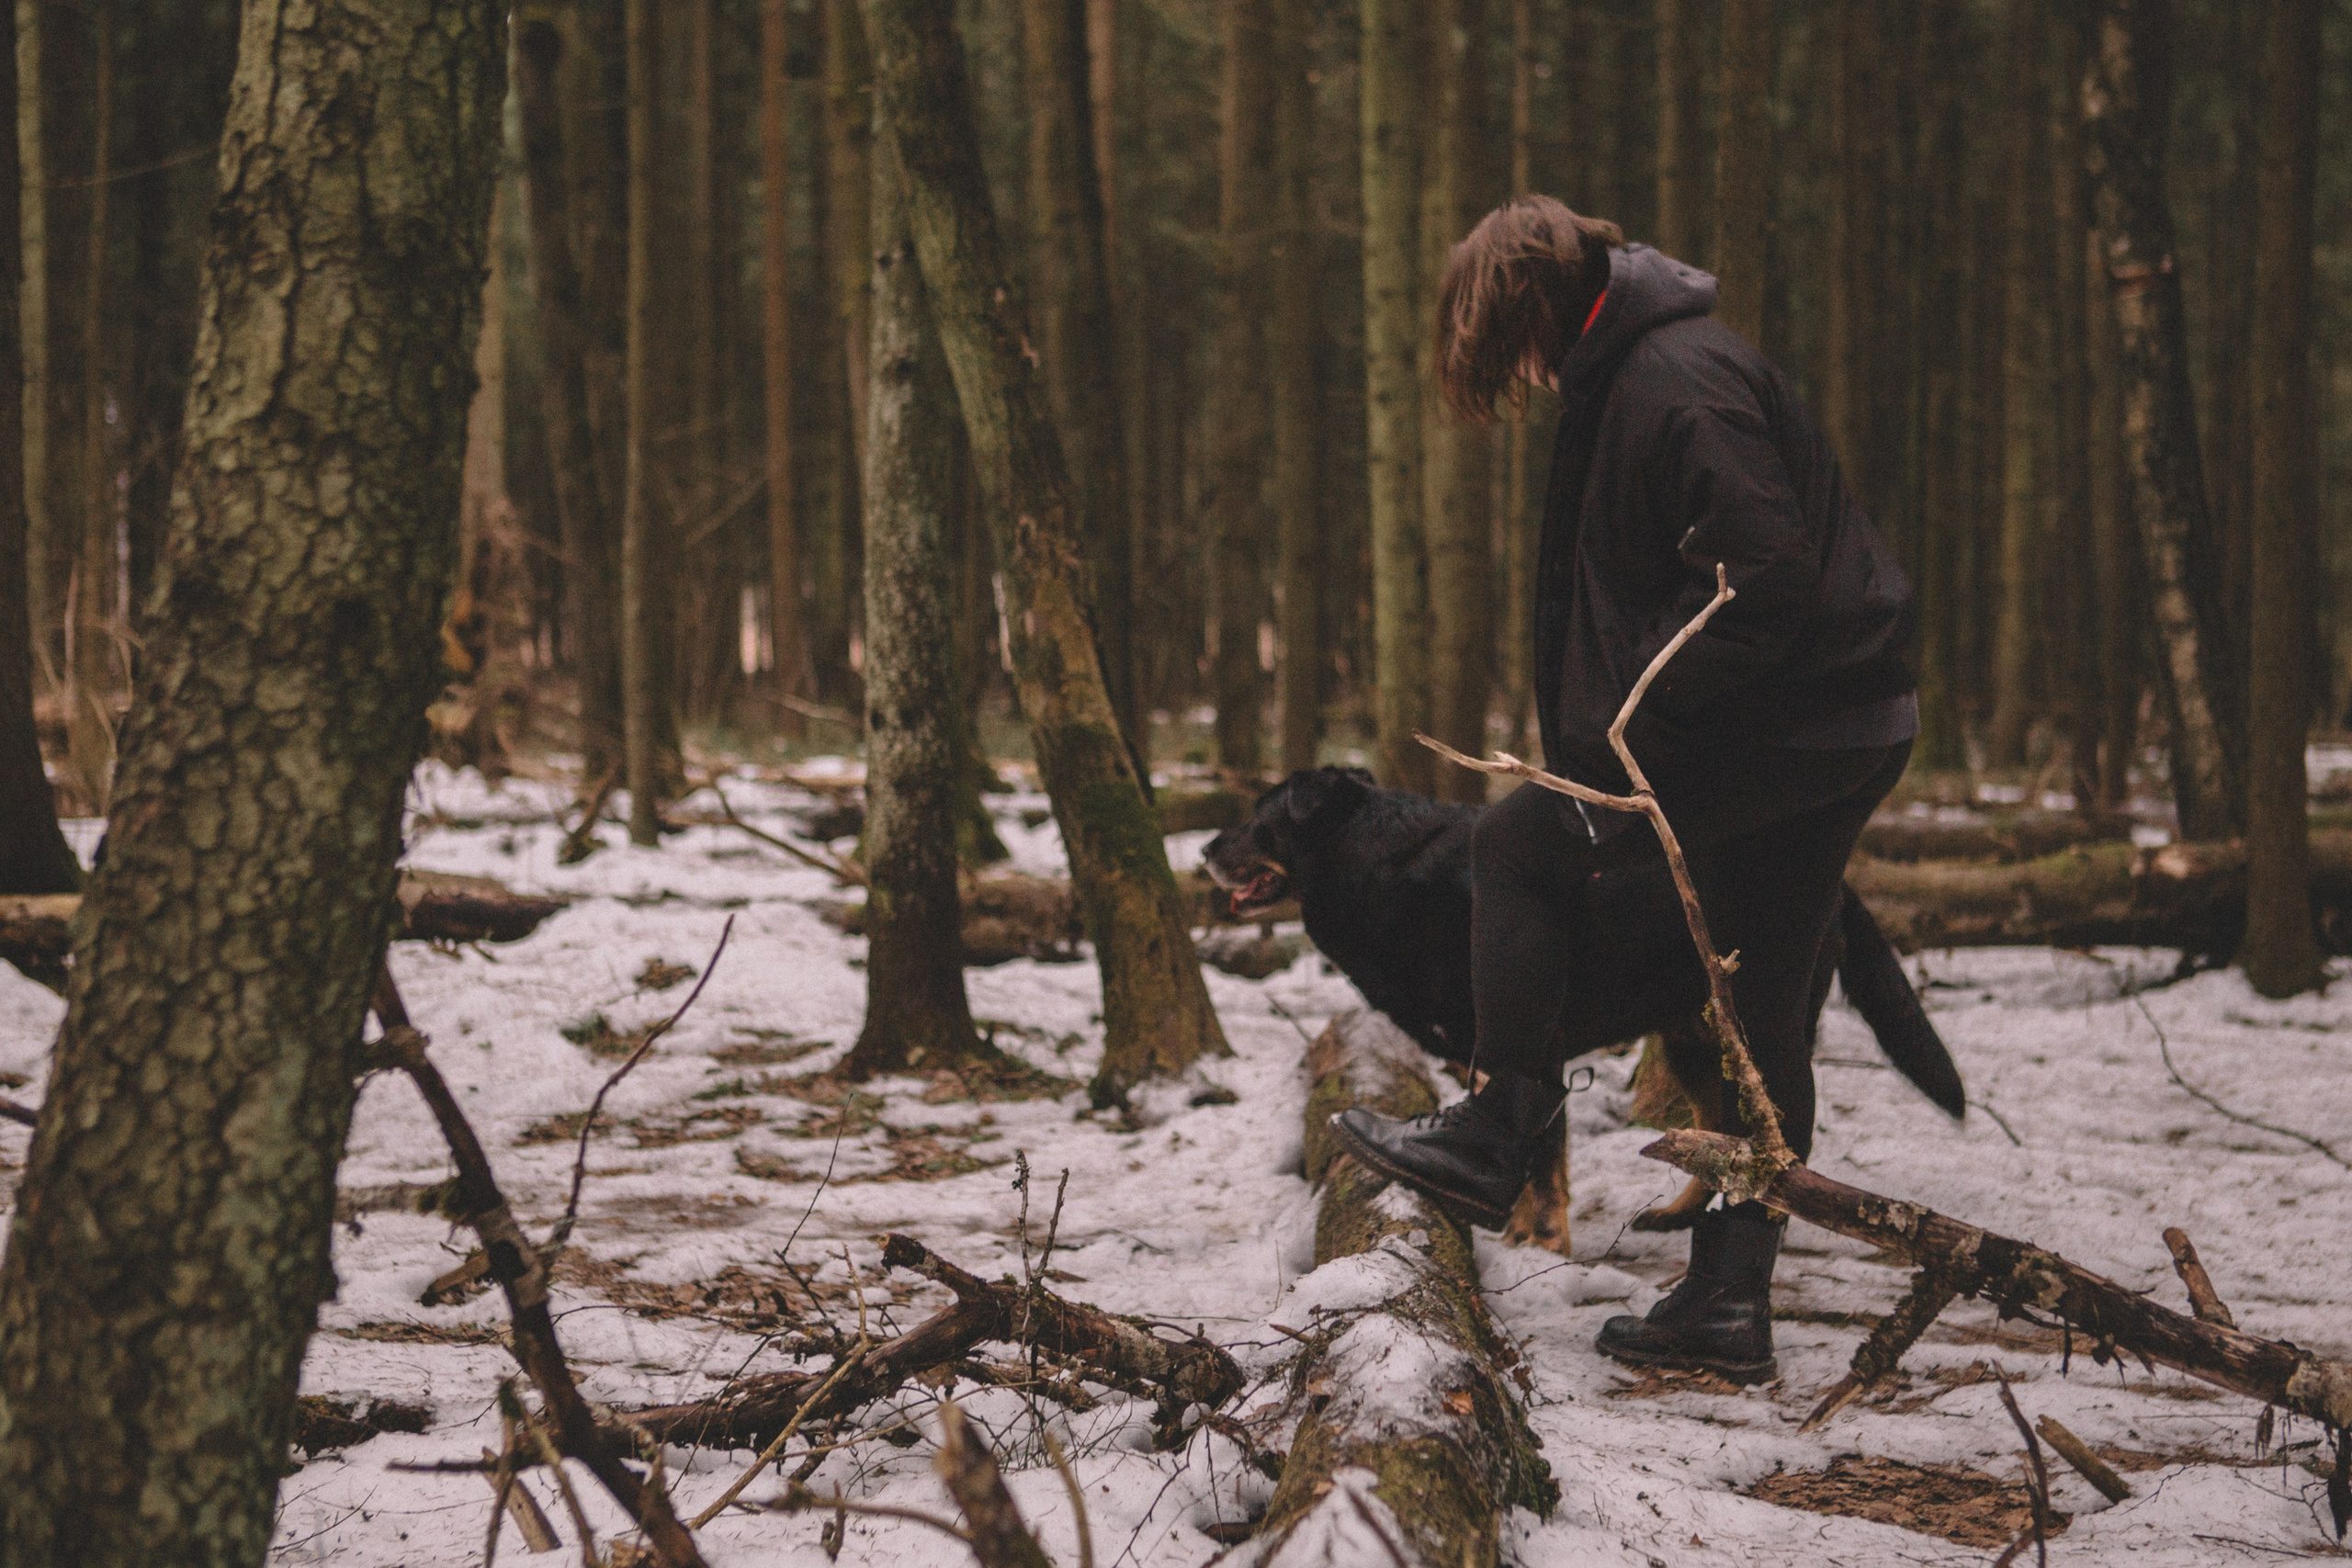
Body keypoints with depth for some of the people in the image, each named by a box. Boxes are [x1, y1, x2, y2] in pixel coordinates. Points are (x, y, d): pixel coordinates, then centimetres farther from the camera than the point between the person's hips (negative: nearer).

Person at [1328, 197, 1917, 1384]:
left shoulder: (1673, 384, -16)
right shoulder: (1630, 371, 17)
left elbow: (1765, 576, -26)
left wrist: (1641, 706, -17)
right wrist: (1591, 730, 15)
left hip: (1784, 732, -10)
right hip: (1844, 736, 10)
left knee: (1519, 844, 2)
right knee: (1764, 1020, 10)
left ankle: (1497, 1134, 7)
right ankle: (1731, 1301, 14)